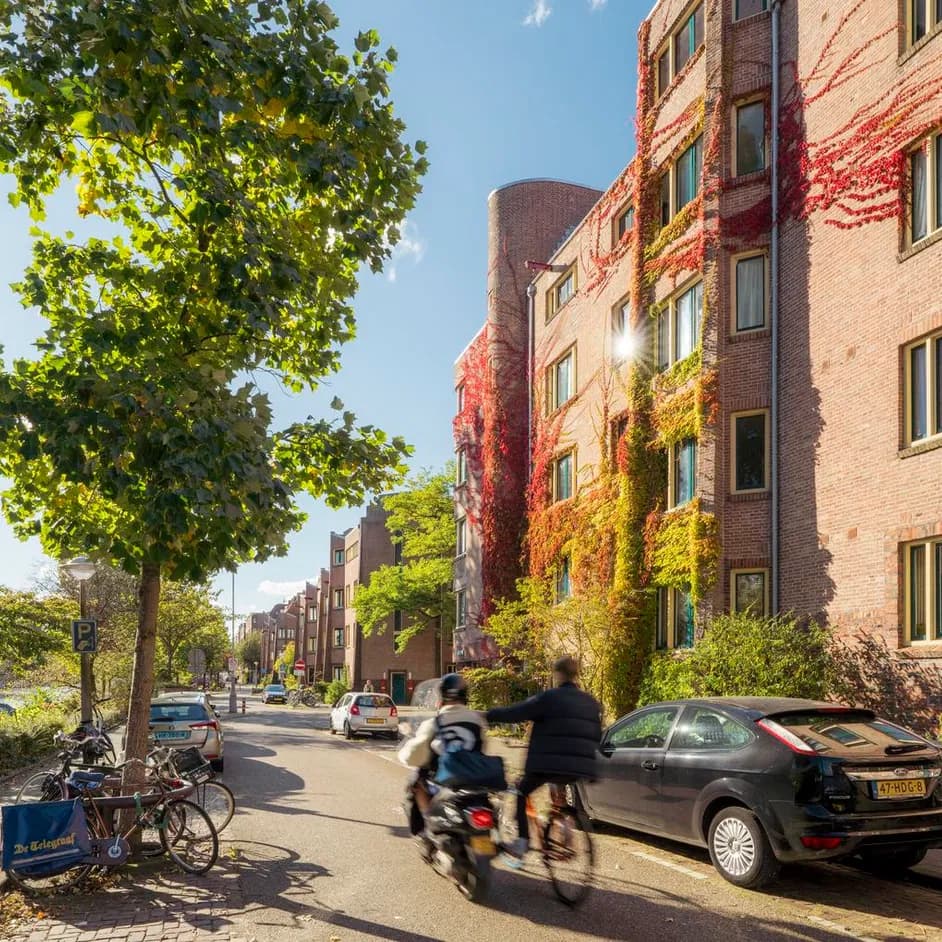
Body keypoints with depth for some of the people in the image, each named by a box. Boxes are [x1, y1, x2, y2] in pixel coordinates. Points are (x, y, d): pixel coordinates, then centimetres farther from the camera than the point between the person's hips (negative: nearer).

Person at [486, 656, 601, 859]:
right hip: (580, 767, 6)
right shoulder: (591, 703, 13)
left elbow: (514, 713, -9)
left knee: (521, 792, 14)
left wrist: (486, 715, 2)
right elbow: (597, 737, 19)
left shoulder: (548, 698, -6)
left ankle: (522, 841, 6)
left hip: (549, 764, -5)